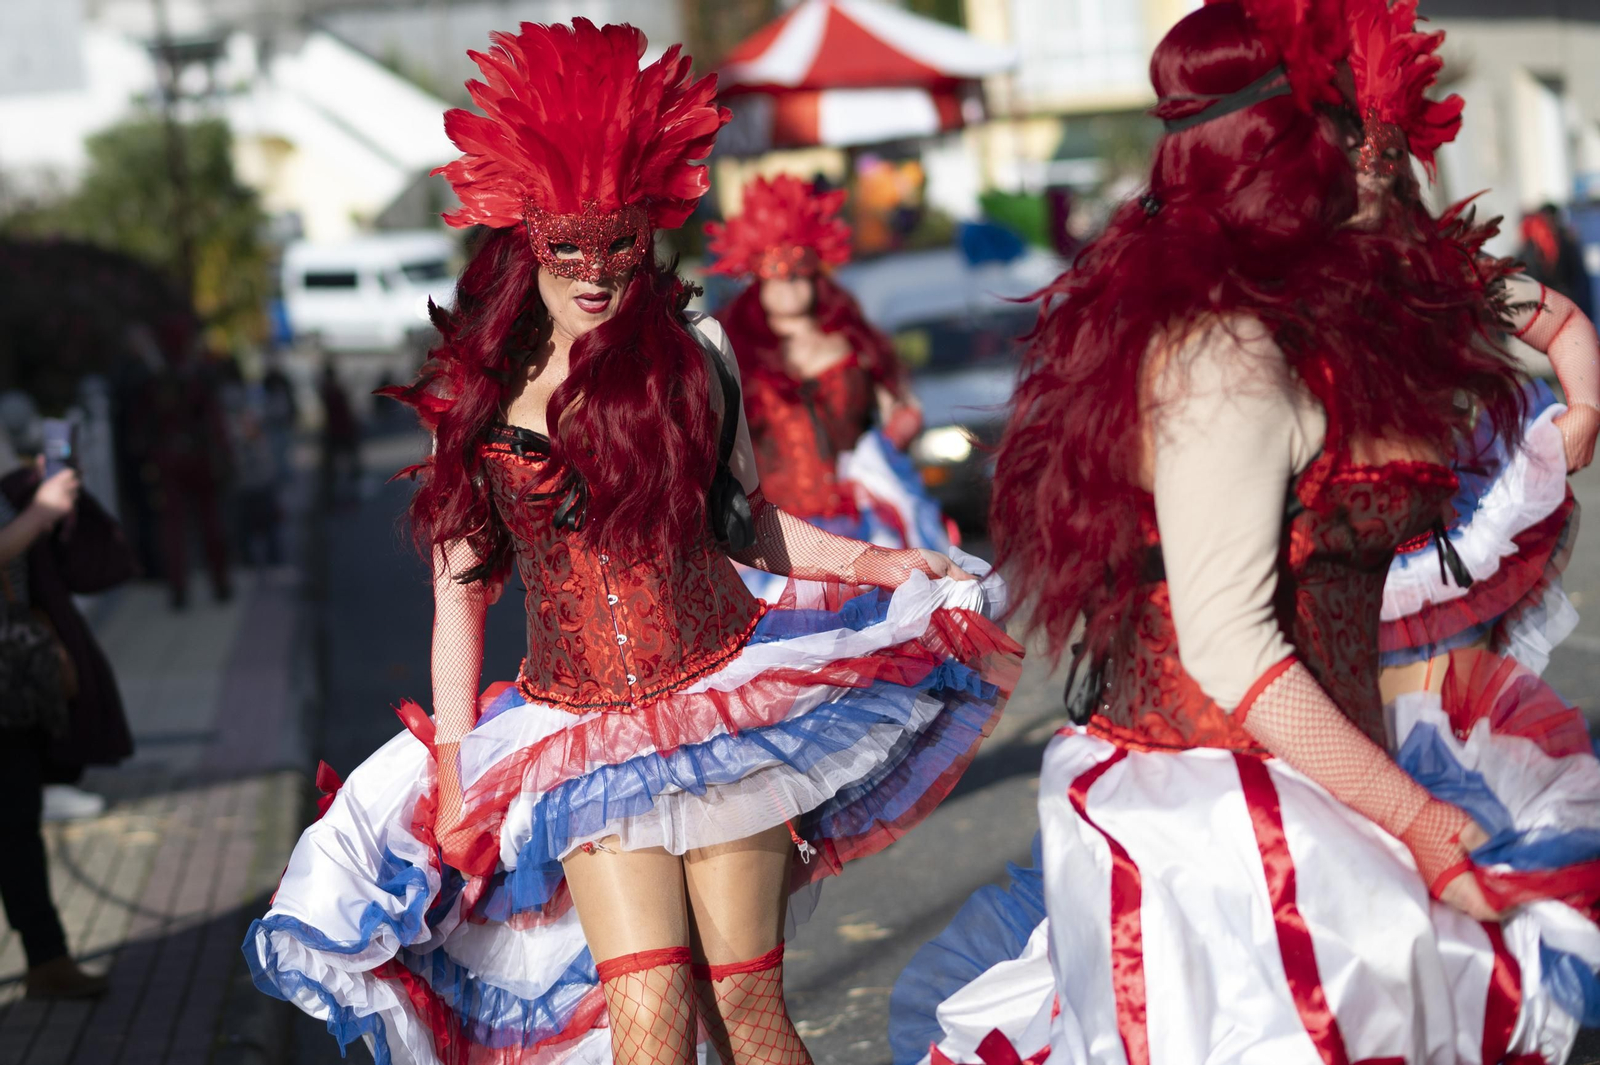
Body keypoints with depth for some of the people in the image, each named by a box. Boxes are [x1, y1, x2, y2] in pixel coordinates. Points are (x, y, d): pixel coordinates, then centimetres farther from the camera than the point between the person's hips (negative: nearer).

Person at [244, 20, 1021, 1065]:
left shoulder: (693, 352, 3)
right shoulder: (477, 395, 2)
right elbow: (460, 592, 7)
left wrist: (861, 559, 1)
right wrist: (455, 779, 5)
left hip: (724, 704, 0)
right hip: (581, 735, 0)